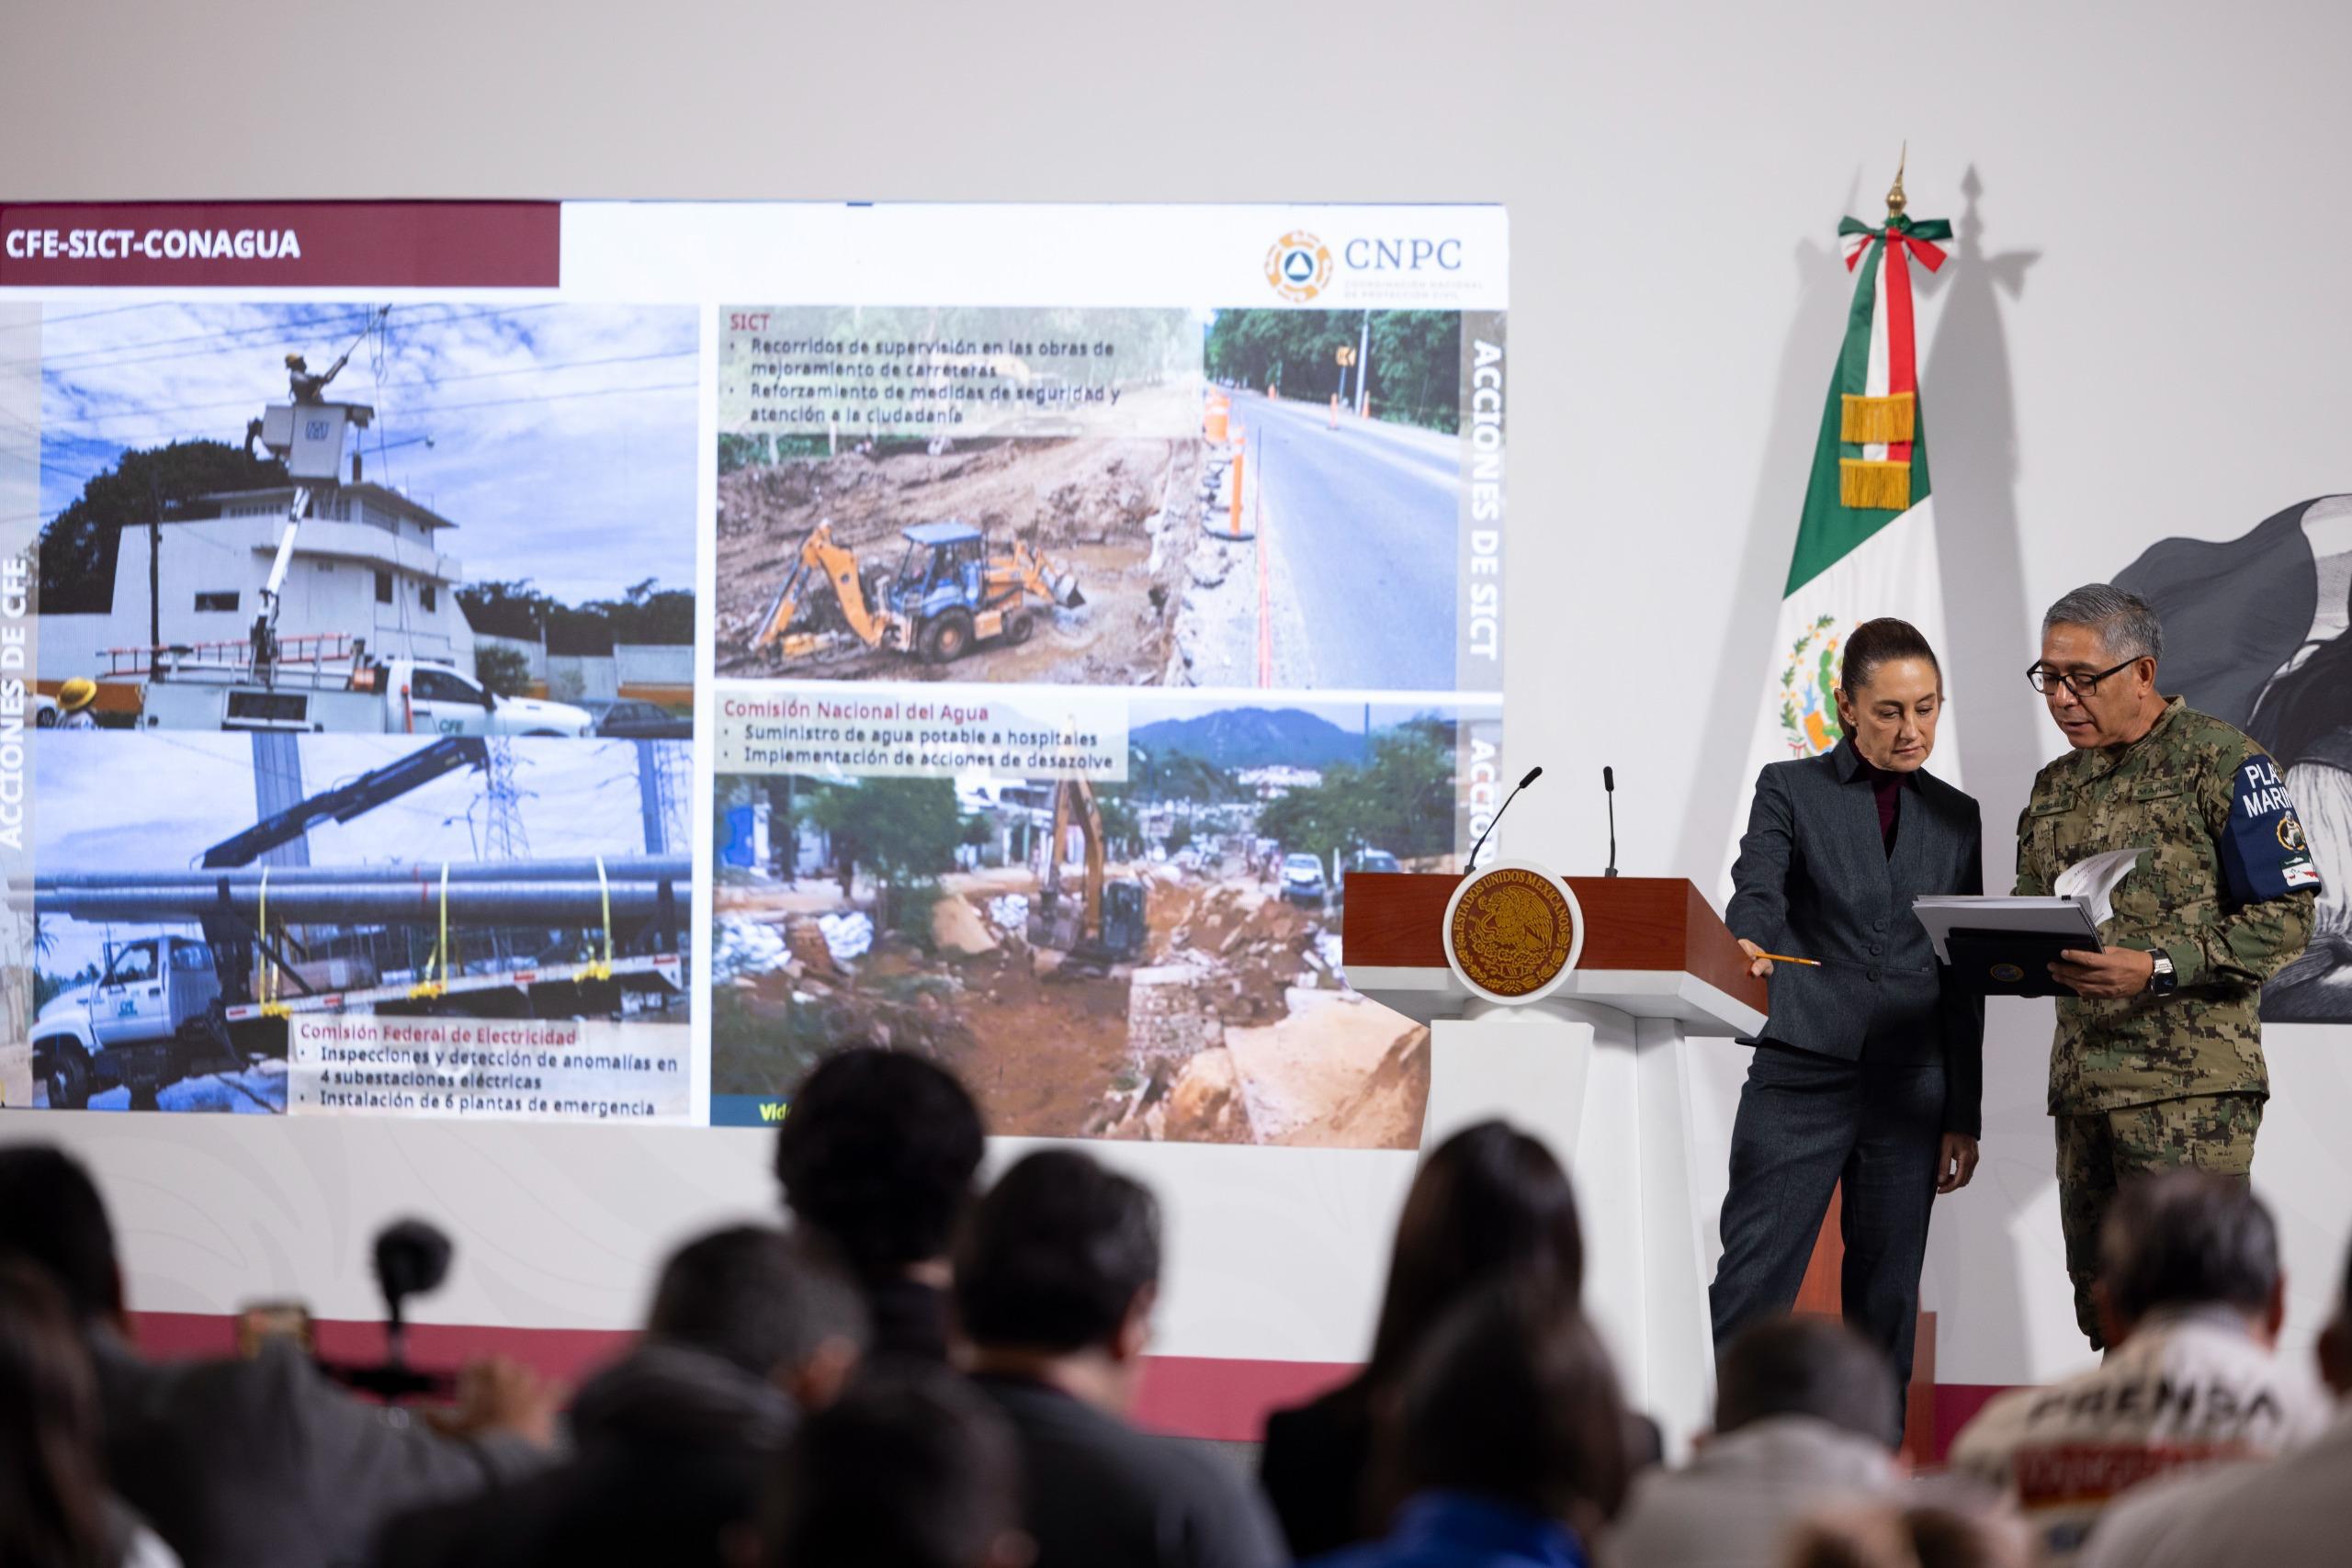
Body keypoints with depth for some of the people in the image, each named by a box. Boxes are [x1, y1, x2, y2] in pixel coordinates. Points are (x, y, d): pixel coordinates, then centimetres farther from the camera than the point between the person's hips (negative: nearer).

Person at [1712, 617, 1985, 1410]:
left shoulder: (1956, 817, 14)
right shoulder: (1790, 789, 4)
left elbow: (1964, 979, 14)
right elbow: (1757, 892, -13)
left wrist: (1964, 1118, 10)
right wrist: (1746, 949, -37)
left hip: (1910, 1091, 3)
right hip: (1803, 1076, -3)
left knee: (1886, 1300, 5)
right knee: (1751, 1286, -10)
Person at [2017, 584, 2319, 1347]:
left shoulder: (2220, 762, -5)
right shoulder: (2054, 789, 17)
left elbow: (2287, 914, -10)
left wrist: (2158, 969, -20)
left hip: (2193, 1084, -7)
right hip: (2083, 1082, 7)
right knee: (2106, 1310, 9)